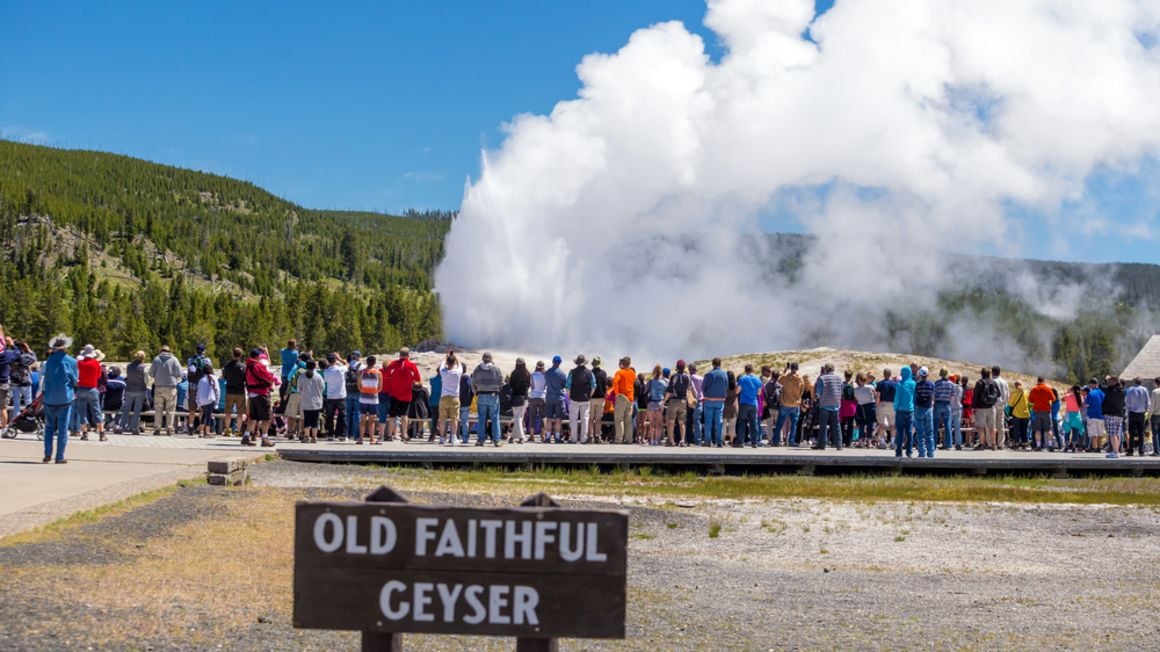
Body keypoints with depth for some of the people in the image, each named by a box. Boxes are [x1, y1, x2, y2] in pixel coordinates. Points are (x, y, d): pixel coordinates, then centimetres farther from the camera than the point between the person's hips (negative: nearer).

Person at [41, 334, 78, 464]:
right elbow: (75, 380, 0)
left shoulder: (49, 360, -1)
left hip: (49, 398, 2)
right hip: (65, 398, -2)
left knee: (49, 427, 13)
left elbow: (43, 375, 6)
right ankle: (60, 457, 1)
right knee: (63, 428, 2)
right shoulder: (71, 361, -6)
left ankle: (47, 454, 2)